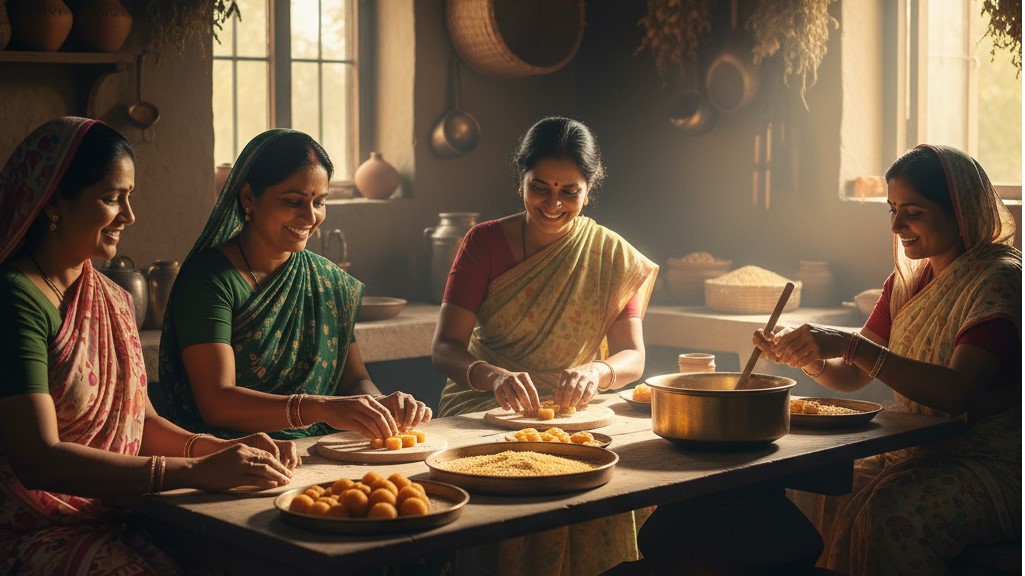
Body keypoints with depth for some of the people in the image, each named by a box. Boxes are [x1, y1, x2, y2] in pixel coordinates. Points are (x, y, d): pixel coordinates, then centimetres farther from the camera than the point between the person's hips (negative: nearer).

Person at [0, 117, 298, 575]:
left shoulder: (115, 300, 15)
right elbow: (38, 460, -21)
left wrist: (222, 450, -3)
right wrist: (196, 472, -24)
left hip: (118, 523, 7)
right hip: (38, 535, -7)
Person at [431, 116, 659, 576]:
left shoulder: (613, 257, 7)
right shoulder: (484, 242, 3)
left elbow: (632, 357, 0)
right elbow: (444, 348, -6)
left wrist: (597, 372, -24)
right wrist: (493, 376, -28)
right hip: (482, 408, -1)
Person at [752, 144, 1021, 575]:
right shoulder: (907, 281, 13)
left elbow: (957, 392, -26)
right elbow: (851, 378, 13)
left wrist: (851, 345, -31)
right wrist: (804, 355, -9)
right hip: (913, 455, 7)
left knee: (884, 519, -33)